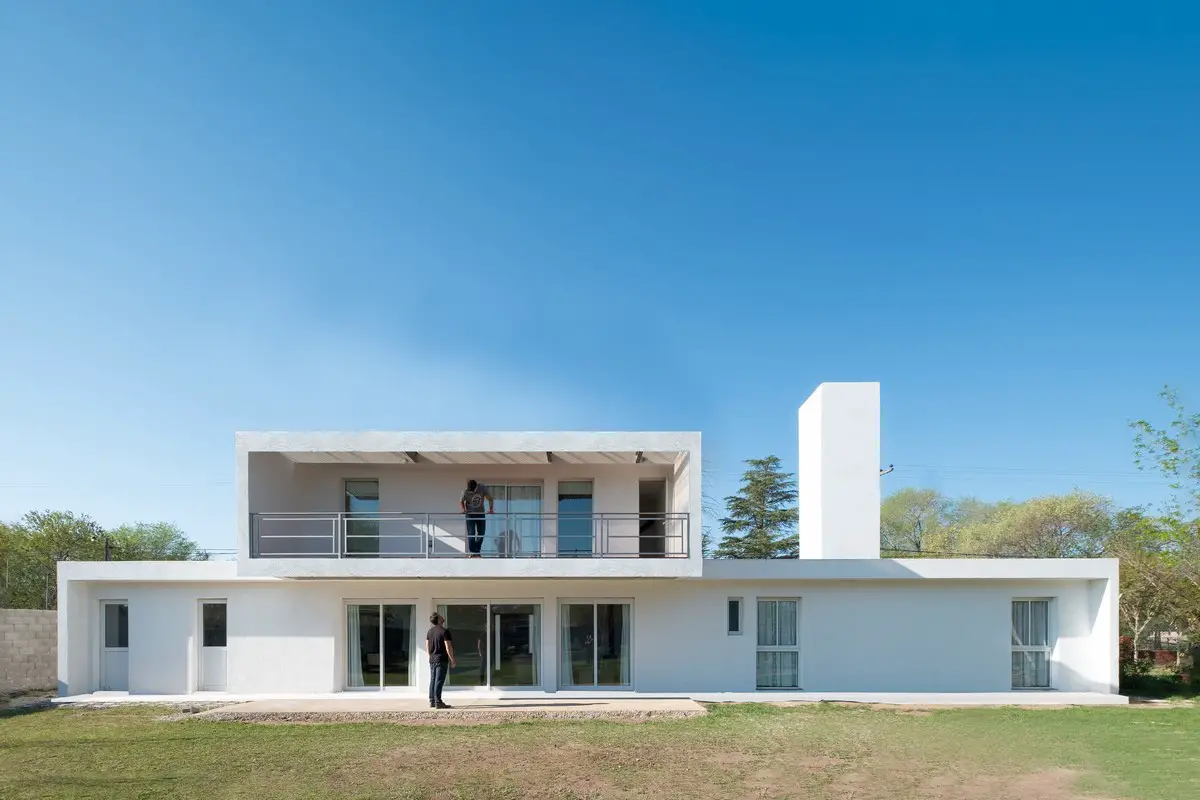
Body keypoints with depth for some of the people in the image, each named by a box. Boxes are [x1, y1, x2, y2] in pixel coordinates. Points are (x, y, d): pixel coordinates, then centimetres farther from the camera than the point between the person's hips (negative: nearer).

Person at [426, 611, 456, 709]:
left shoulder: (430, 631, 8)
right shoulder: (444, 631, -14)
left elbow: (427, 647, 14)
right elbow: (448, 647, -16)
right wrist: (452, 660, -9)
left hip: (432, 660, 7)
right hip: (442, 660, -7)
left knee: (432, 681, 11)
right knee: (439, 681, -5)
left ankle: (432, 702, 15)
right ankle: (438, 702, -5)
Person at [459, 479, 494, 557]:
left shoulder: (483, 488, -15)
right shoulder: (465, 491, -17)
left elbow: (490, 499, -7)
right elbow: (461, 502, -3)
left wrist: (491, 509, -21)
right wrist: (463, 510, -23)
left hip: (480, 513, 2)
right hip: (470, 514, -2)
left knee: (481, 533, 4)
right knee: (471, 533, -9)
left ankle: (477, 552, 15)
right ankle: (472, 552, -7)